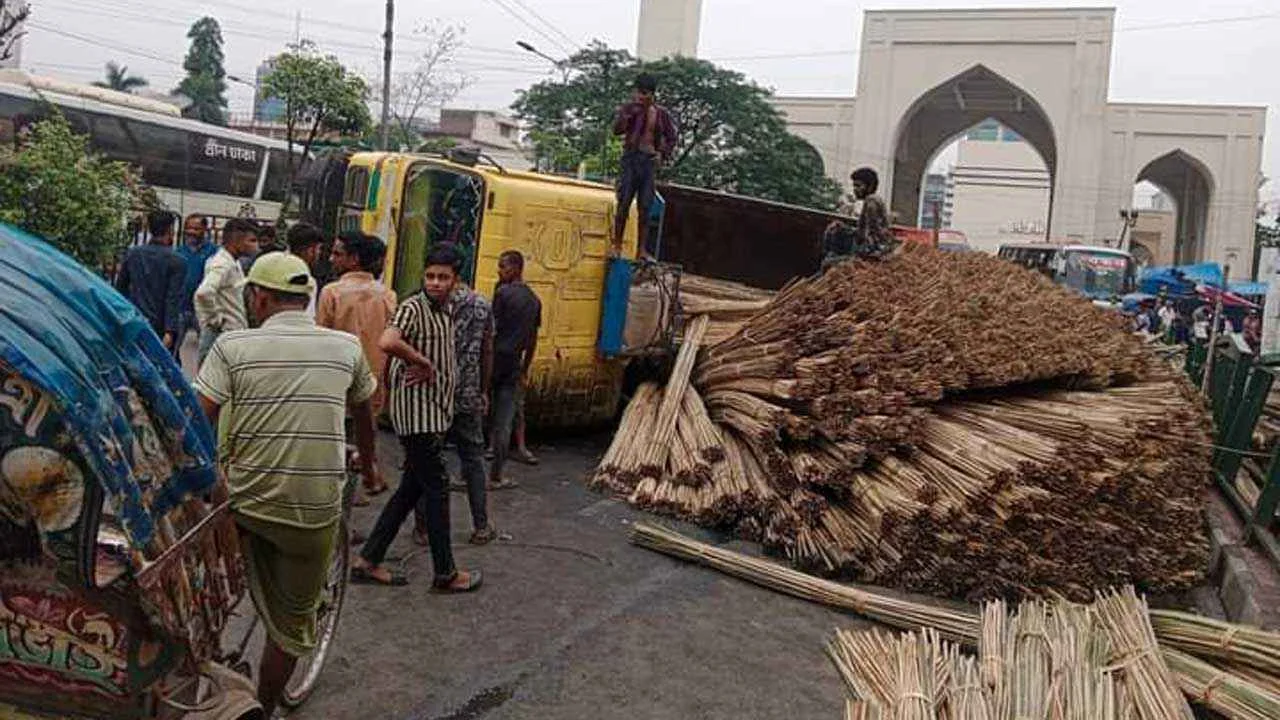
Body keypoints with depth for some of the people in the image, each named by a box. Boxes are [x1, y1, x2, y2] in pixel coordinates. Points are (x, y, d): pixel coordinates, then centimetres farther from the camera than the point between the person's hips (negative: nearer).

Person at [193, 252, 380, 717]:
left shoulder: (233, 345, -4)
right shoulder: (346, 347, 3)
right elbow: (363, 414, 20)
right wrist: (368, 463, 37)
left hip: (244, 501, -1)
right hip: (315, 509, 1)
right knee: (292, 623, 17)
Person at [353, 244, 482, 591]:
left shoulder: (445, 312, 13)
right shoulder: (413, 308, -14)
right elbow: (387, 342, -34)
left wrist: (426, 369, 0)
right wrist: (424, 364, -21)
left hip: (435, 412, 9)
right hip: (416, 411, -9)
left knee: (412, 488, 13)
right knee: (437, 488, -1)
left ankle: (368, 560, 21)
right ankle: (445, 573, 11)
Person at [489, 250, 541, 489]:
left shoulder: (503, 292, -8)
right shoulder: (534, 300, 11)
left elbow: (491, 329, -10)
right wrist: (525, 370, 21)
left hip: (494, 361, -5)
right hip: (513, 366, 5)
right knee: (503, 424, 6)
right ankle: (495, 476, 10)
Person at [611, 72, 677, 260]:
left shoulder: (661, 113, 8)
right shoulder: (628, 108, 1)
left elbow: (671, 138, 16)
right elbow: (617, 129, -13)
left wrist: (663, 154, 3)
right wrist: (630, 111, -20)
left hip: (650, 161, 2)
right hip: (631, 159, -2)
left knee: (645, 208, 3)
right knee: (623, 204, -5)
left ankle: (643, 249, 7)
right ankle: (617, 246, 1)